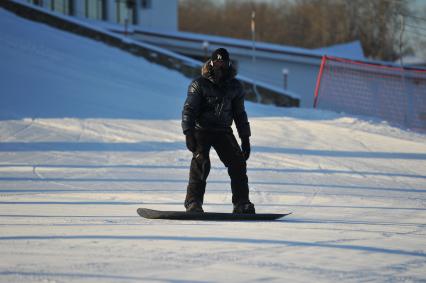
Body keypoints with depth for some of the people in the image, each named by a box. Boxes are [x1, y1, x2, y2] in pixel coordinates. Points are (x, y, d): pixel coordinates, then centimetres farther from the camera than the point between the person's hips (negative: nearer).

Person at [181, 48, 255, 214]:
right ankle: (193, 202, -21)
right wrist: (188, 133, -21)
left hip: (223, 131, 4)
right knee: (201, 162, -23)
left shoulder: (235, 87, 8)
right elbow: (188, 110, -8)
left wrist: (245, 139, 13)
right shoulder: (199, 84, -4)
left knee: (238, 163, -9)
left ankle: (242, 203, -2)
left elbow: (240, 113, 17)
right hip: (201, 130, -4)